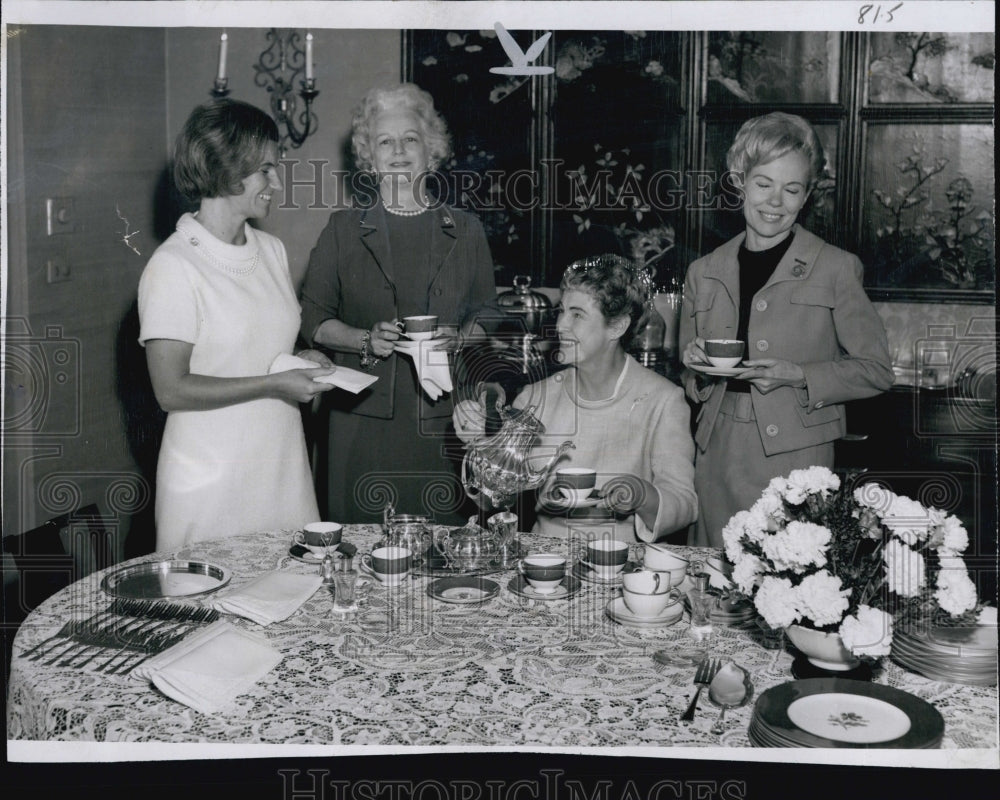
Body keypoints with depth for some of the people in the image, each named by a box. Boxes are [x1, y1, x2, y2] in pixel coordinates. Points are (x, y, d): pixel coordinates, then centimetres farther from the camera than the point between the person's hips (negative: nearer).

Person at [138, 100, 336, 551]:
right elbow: (171, 390, -15)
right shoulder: (173, 267, -12)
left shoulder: (272, 251, 9)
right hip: (210, 478, -6)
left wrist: (302, 361, 2)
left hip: (282, 464, 6)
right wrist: (274, 385, -17)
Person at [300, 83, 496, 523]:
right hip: (365, 417, 0)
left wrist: (457, 338, -7)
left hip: (443, 417, 1)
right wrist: (366, 340, -11)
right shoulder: (343, 230, 8)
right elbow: (313, 321, 6)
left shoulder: (464, 231, 10)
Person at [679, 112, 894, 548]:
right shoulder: (703, 273, 12)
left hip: (796, 462, -3)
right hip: (718, 460, 3)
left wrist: (799, 376, -11)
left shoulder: (836, 269, 2)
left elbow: (876, 370, 2)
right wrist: (697, 367, -3)